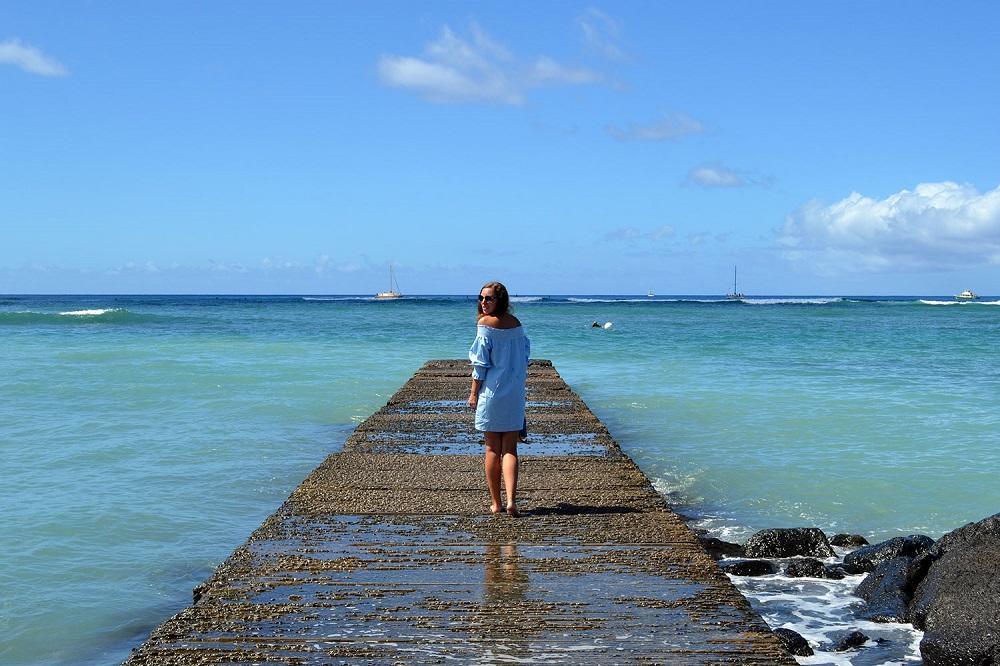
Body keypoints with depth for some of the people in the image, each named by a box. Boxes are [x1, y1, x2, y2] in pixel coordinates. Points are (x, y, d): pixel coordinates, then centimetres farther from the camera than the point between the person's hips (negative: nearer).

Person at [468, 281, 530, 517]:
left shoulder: (485, 324, -10)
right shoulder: (516, 323, 6)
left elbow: (480, 363, -10)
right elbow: (525, 355, 11)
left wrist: (474, 393, -2)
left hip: (492, 391, -4)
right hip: (515, 393, 4)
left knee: (492, 449, 7)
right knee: (510, 449, 4)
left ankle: (495, 503, 14)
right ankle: (511, 501, -11)